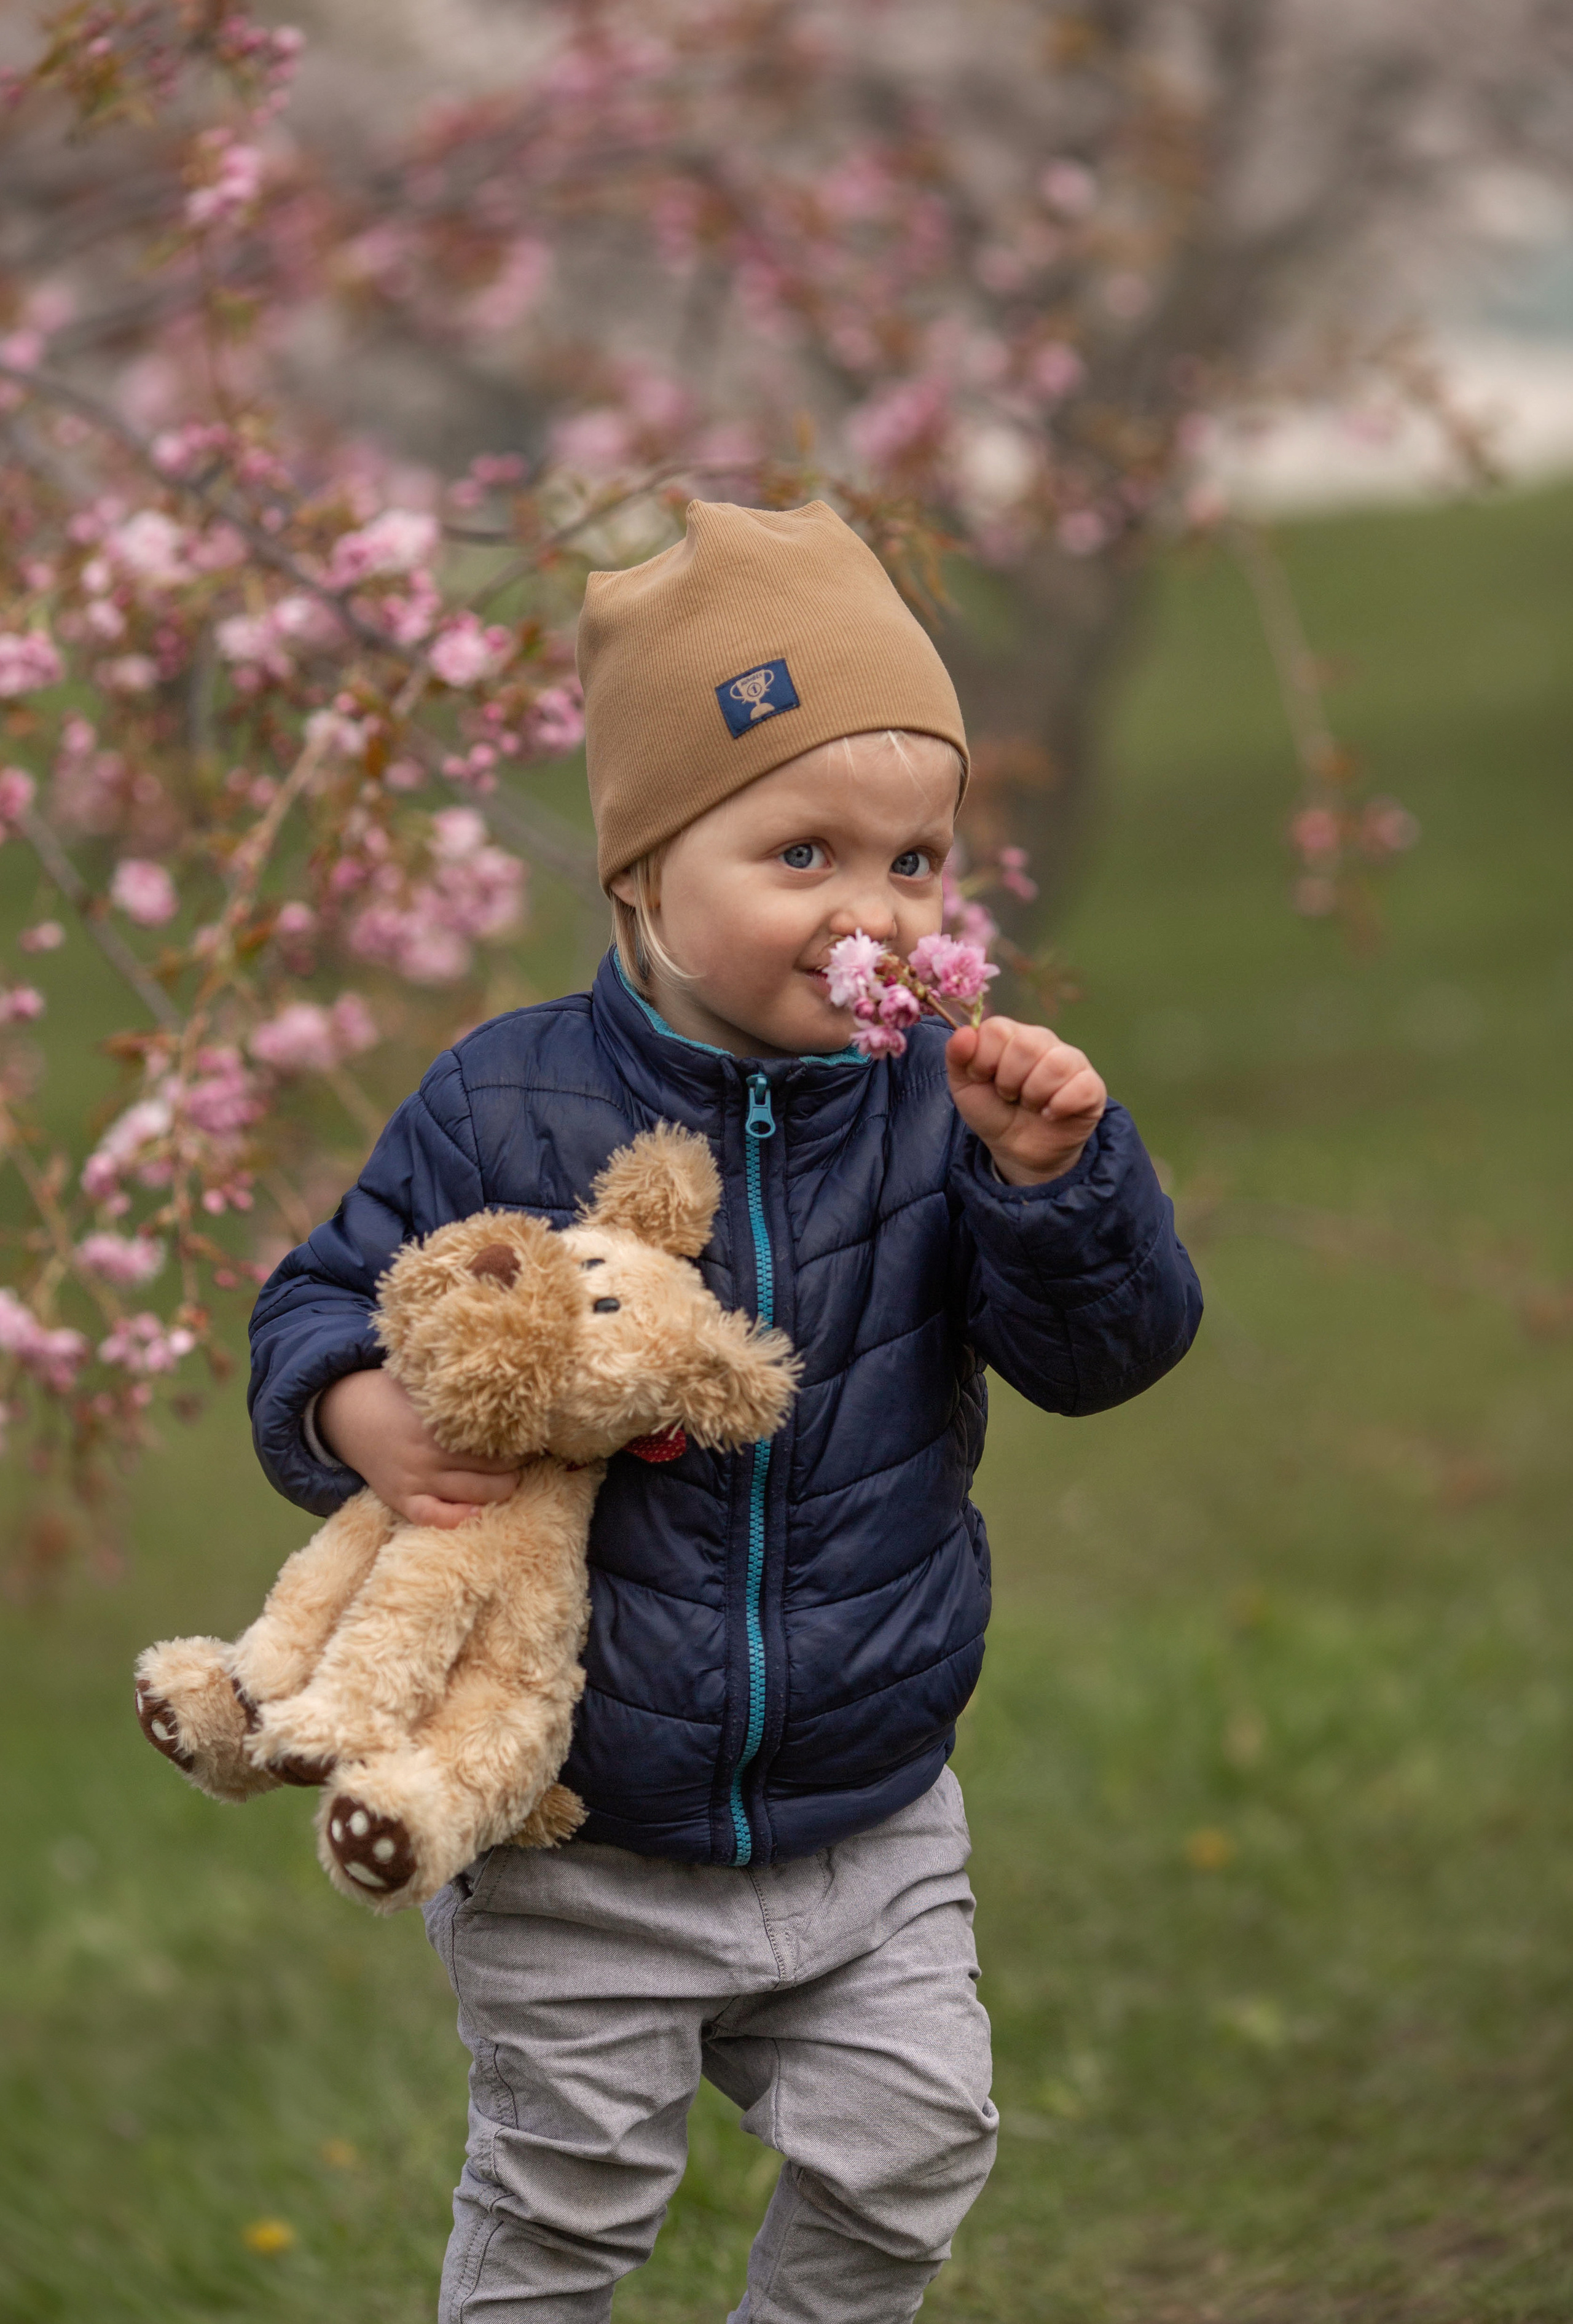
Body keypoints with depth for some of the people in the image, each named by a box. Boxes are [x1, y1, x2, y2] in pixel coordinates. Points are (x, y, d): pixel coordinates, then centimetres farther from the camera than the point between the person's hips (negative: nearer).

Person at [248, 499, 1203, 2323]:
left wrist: (1050, 1174, -24)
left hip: (866, 1825, 2)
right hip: (581, 1848, -2)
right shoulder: (509, 1108, -11)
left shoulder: (936, 1108, -6)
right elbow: (324, 1298, -2)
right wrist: (359, 1414, -24)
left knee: (907, 2155, 9)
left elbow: (1104, 1350, -7)